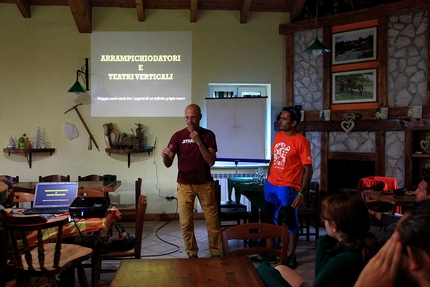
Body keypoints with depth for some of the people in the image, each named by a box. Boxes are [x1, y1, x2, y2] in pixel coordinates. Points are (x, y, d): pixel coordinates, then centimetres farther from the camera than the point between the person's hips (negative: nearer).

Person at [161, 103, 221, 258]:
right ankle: (192, 254, 21)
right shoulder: (178, 136, -4)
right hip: (184, 185, 0)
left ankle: (216, 253, 24)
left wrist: (199, 142, -22)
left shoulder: (208, 135, -4)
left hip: (205, 184, 0)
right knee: (186, 223, 3)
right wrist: (165, 156, -30)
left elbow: (211, 162, -12)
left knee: (212, 221, 6)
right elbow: (168, 164, -7)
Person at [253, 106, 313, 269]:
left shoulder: (301, 142, -15)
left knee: (291, 223, 7)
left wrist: (301, 193, -18)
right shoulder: (278, 136, 6)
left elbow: (308, 170, -14)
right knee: (268, 220, 16)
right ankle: (270, 254, 31)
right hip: (271, 185, 8)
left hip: (288, 188, -7)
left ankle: (291, 256, 24)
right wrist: (268, 178, 16)